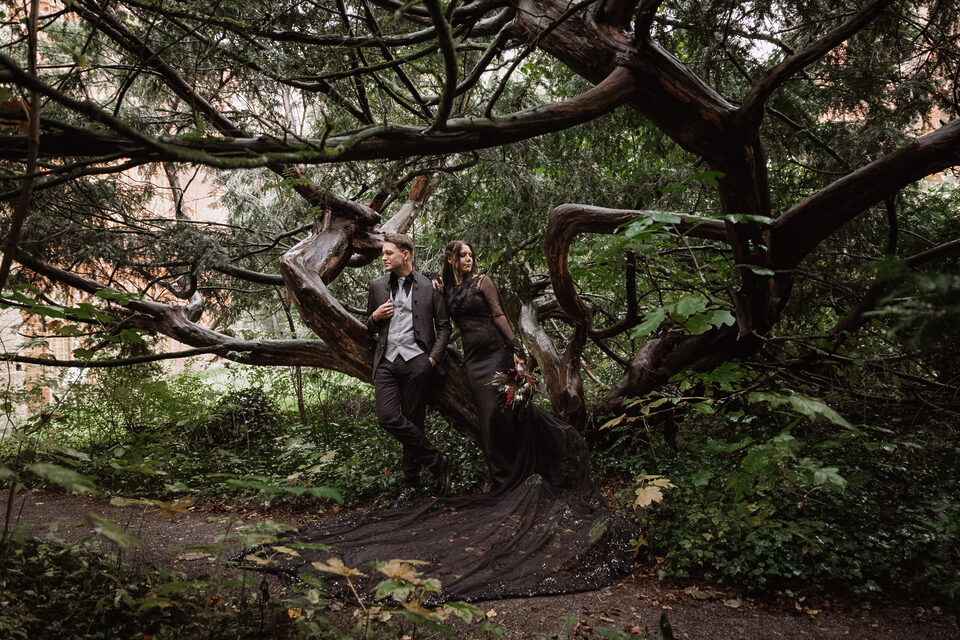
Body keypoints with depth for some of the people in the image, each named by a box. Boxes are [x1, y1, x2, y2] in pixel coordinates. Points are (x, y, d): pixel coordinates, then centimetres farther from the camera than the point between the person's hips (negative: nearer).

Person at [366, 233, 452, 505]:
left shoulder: (428, 286, 6)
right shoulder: (377, 286, 15)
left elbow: (443, 325, 9)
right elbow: (369, 328, 23)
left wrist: (434, 357, -4)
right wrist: (375, 317, 0)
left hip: (416, 360, -2)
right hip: (386, 360, 3)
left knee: (413, 420, 1)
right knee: (388, 417, -13)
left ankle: (410, 482, 17)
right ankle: (437, 461, 1)